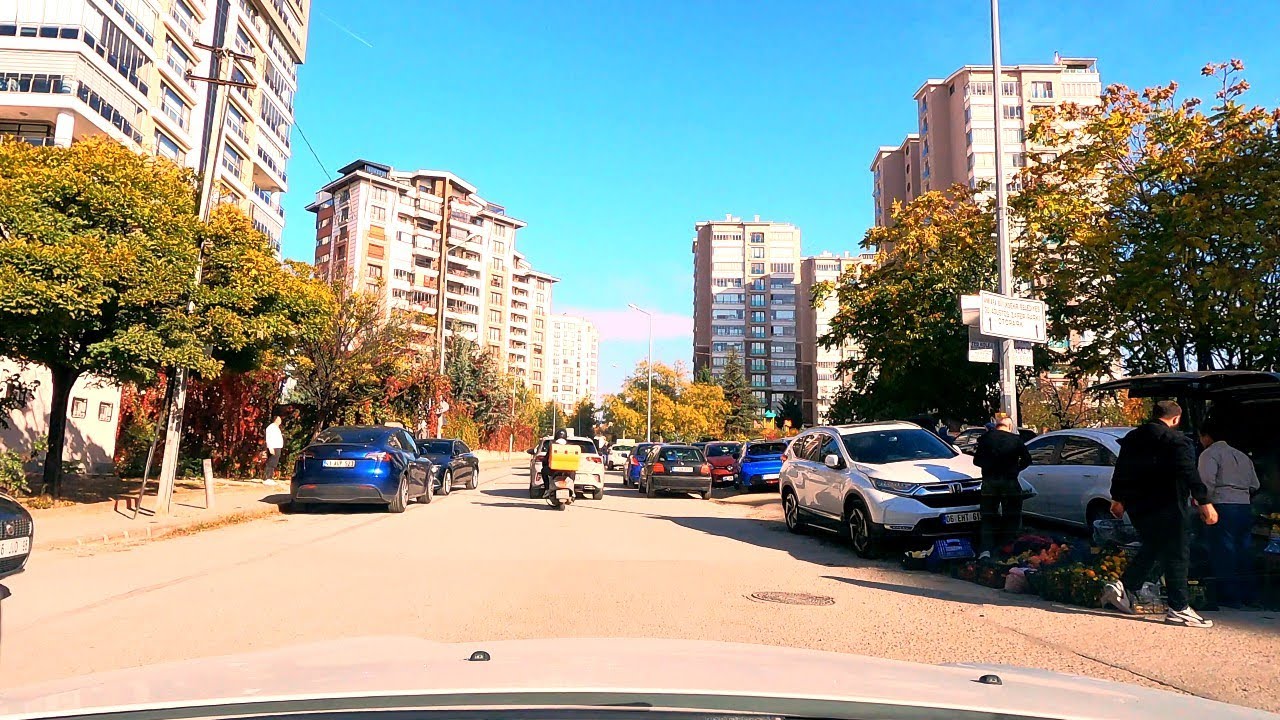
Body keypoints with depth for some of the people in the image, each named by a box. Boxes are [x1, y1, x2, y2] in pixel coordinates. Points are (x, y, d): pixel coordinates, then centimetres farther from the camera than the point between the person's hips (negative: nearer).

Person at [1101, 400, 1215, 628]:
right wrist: (1204, 502, -18)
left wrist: (1118, 498, 27)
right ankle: (1179, 609, 0)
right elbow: (1189, 472, -18)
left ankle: (1121, 587, 7)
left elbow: (1120, 471, 19)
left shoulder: (1131, 438, 14)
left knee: (1151, 550, 18)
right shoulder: (1176, 440, -9)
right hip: (1166, 507, -7)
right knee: (1176, 555, -1)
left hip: (1137, 506, 7)